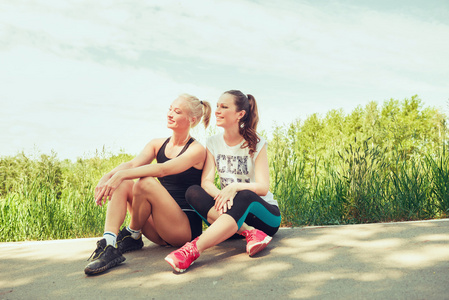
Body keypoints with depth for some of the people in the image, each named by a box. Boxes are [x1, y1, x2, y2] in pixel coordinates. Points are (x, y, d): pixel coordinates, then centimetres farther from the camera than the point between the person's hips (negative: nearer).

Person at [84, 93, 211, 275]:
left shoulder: (197, 150, -8)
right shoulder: (157, 145, 12)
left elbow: (162, 169, -24)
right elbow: (133, 164, -6)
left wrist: (121, 174, -33)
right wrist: (108, 176, -25)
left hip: (186, 227, -6)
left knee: (146, 183, -29)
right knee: (122, 183, -13)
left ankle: (133, 236, -5)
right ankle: (109, 245, -27)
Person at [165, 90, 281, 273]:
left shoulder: (256, 144, -6)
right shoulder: (213, 143, 4)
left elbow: (263, 187, -14)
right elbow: (206, 182, -9)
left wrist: (235, 186, -32)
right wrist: (221, 195, -32)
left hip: (262, 212, -3)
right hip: (232, 211, 4)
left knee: (245, 197, -38)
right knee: (193, 192, -22)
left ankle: (193, 249, -49)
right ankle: (249, 233, -34)